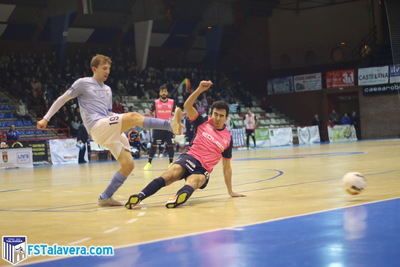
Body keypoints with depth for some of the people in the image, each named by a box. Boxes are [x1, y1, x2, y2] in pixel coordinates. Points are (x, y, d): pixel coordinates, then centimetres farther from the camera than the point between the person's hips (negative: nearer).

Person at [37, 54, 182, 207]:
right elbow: (62, 99, 8)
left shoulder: (107, 89, 26)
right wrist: (46, 119, 4)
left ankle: (105, 197, 3)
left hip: (112, 131, 8)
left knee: (128, 165, -4)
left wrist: (128, 124, 11)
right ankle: (171, 125, -39)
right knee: (134, 116, -27)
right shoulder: (83, 83, 6)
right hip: (97, 127, -8)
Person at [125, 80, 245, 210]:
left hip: (203, 170, 0)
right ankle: (140, 196, -54)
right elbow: (187, 106, -6)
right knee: (170, 174, -33)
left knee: (193, 181, -36)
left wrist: (230, 191, 16)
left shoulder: (228, 138, 9)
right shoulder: (203, 123, 7)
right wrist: (200, 89, -19)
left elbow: (227, 167, 15)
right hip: (190, 158, 0)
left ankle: (179, 197, -72)